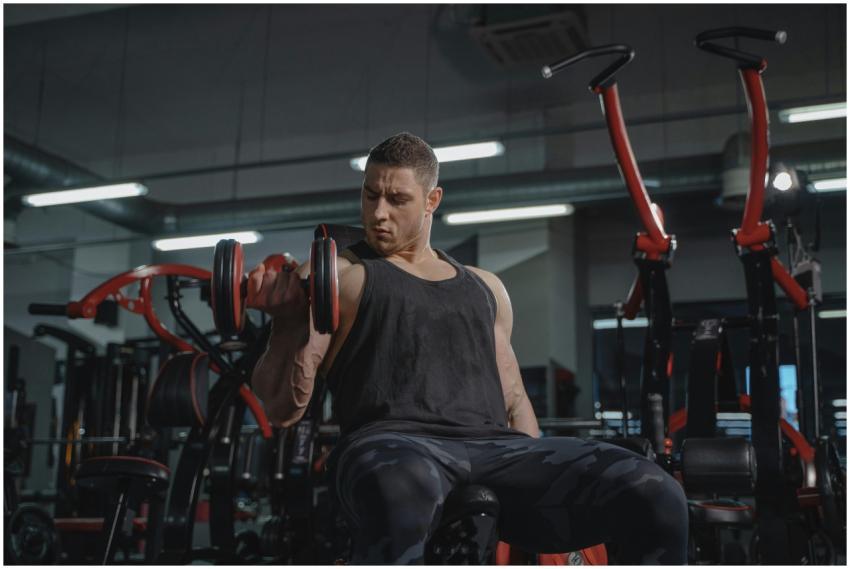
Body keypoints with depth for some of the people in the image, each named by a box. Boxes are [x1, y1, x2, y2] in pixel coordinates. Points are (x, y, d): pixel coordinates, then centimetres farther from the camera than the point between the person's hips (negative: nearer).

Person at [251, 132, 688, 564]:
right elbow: (282, 407, 7)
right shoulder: (337, 277, 13)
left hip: (495, 447, 5)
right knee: (401, 494, -44)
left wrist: (543, 481, 11)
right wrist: (289, 319, -11)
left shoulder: (485, 287, 27)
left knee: (653, 494, -22)